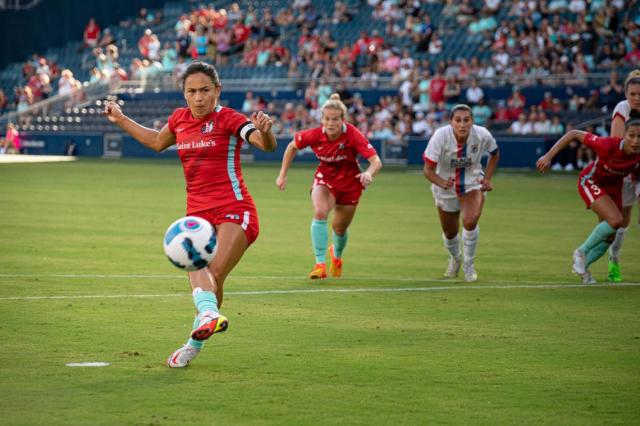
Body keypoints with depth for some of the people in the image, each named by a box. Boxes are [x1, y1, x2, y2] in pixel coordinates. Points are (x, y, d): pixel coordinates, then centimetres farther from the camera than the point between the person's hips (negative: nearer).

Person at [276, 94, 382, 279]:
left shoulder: (353, 135, -29)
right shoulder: (315, 135, -22)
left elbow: (376, 161, -34)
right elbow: (292, 146, -1)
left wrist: (368, 173, -56)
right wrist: (283, 175, -1)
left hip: (349, 183, 0)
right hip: (325, 178, 0)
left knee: (339, 228, 13)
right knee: (319, 212, -29)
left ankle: (337, 255, 50)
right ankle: (320, 264, -26)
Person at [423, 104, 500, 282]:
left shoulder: (482, 135, -22)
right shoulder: (440, 136, -29)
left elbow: (495, 154, 2)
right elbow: (428, 169, -26)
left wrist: (487, 178, -7)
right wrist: (441, 183, -45)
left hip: (473, 183, 0)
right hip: (446, 184, 0)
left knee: (470, 221, -27)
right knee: (449, 232, 14)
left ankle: (468, 264, -1)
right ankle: (455, 258, 51)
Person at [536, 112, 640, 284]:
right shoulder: (608, 145, -37)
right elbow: (574, 134, -28)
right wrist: (549, 156, -29)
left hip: (613, 186, 5)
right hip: (591, 182, -5)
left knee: (609, 237, 9)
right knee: (616, 220, -26)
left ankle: (583, 265, 35)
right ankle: (581, 252, -5)